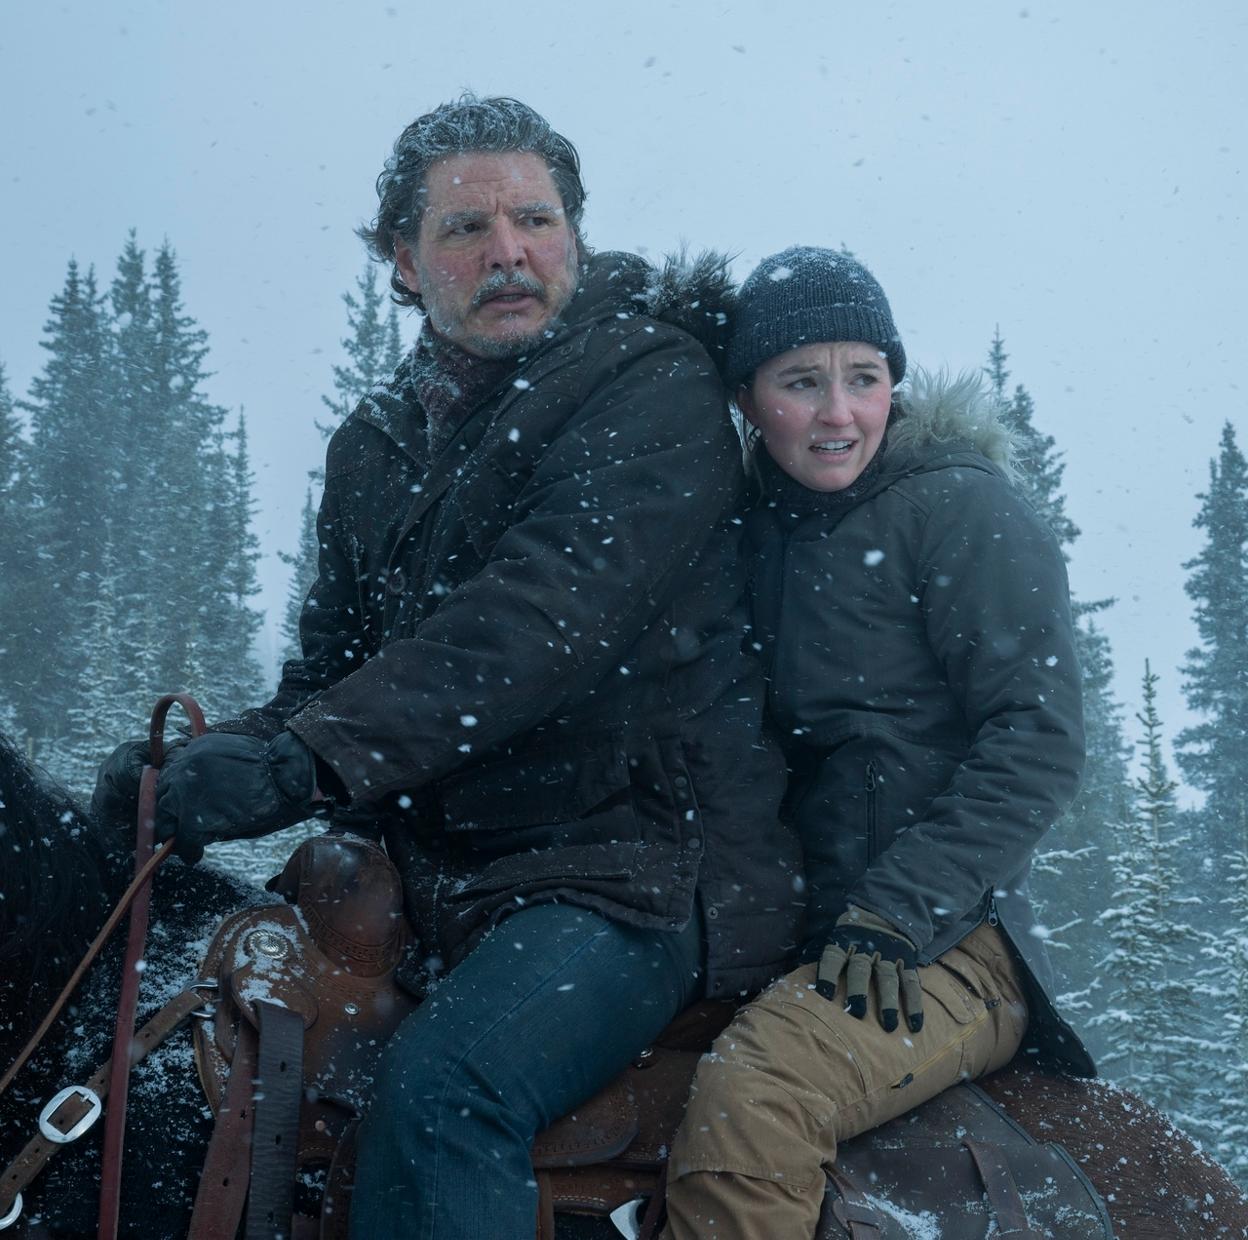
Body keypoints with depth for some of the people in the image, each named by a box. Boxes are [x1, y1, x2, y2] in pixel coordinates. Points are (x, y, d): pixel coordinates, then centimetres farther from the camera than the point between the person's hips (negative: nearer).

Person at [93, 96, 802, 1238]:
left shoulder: (655, 386, -6)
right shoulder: (376, 448, 16)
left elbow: (549, 611, -21)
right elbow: (334, 663, 18)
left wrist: (307, 760, -32)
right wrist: (210, 760, -4)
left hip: (645, 857, -7)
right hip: (436, 876, 7)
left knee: (441, 1088, -31)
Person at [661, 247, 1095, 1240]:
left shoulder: (959, 506, -4)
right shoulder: (762, 531, 15)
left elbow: (1039, 738, -11)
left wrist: (900, 909, -19)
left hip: (945, 946, -7)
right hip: (793, 934, 7)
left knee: (745, 1104, -32)